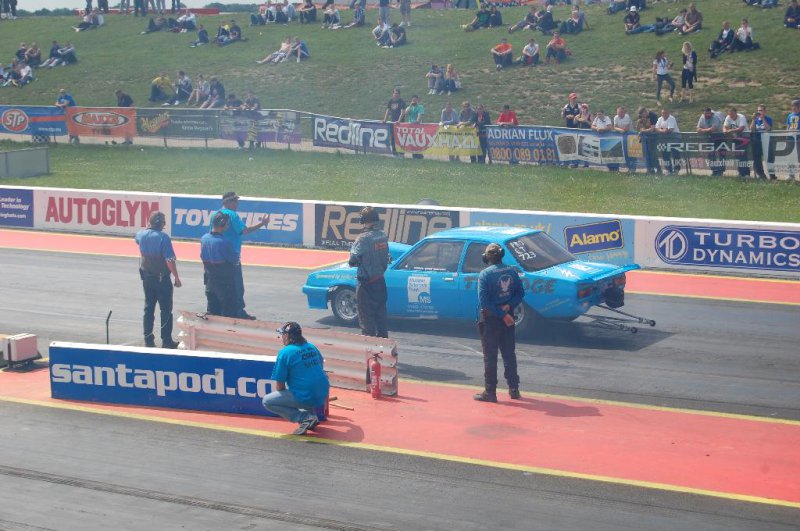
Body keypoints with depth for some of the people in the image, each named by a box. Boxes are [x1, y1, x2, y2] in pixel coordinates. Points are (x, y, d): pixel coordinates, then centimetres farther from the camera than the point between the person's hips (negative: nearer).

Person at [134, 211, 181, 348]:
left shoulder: (142, 235, 0)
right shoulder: (163, 237, -19)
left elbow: (136, 238, 27)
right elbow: (169, 260, -21)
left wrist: (149, 229, 38)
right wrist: (176, 278, -14)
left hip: (146, 277, 6)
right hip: (162, 278, -6)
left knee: (148, 308, 14)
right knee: (166, 309, 3)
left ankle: (148, 339, 16)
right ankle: (166, 340, 4)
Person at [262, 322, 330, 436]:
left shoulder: (285, 352, -8)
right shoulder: (312, 347, 11)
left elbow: (279, 386, -7)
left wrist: (282, 396, 14)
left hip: (305, 399, -8)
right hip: (322, 397, 8)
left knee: (267, 401, 3)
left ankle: (305, 417, -8)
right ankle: (311, 414, 18)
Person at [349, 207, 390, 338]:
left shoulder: (363, 238, -20)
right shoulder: (383, 236, 1)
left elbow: (353, 260, -19)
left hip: (366, 283, -7)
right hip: (380, 281, 7)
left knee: (366, 315, 3)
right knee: (380, 312, 17)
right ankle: (383, 337, 24)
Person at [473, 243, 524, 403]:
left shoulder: (485, 274, -13)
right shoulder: (512, 271, 3)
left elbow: (484, 301, -19)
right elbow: (520, 293, 4)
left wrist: (503, 315, -16)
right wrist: (508, 307, -8)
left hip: (490, 319, -5)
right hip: (508, 318, 5)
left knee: (490, 357, 2)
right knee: (509, 354, 14)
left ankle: (490, 392, 3)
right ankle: (514, 390, 19)